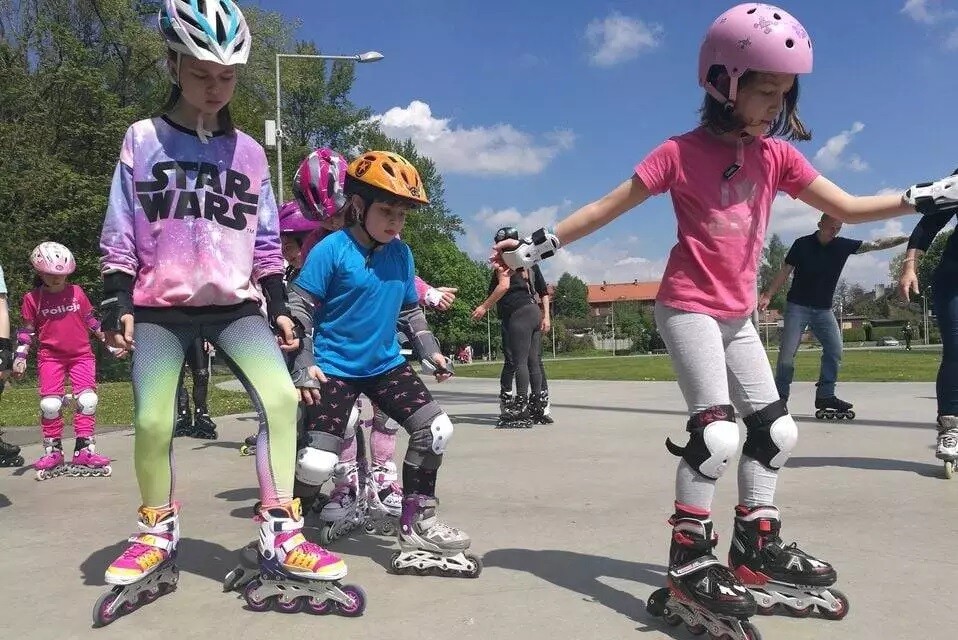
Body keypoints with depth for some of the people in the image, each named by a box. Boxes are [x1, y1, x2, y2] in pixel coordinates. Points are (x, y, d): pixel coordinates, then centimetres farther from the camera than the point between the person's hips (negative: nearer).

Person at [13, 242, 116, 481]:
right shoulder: (33, 298, 1)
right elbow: (27, 330, 6)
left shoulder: (77, 292, 4)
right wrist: (20, 357, 0)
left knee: (88, 400, -8)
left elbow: (91, 320, 14)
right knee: (50, 404, -6)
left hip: (81, 354, 1)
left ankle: (84, 450, 1)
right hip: (50, 356, -1)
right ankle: (52, 451, 8)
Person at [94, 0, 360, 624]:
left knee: (281, 397, -19)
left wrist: (279, 307, 6)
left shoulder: (249, 153, 10)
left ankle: (281, 544, -12)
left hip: (234, 304, 1)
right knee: (153, 421, -12)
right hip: (160, 305, -1)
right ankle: (158, 538, 15)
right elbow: (120, 232, 4)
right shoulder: (142, 140, 4)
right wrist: (117, 302, -5)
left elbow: (266, 241, 12)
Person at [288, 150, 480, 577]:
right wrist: (303, 364, -18)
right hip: (335, 368, -6)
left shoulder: (401, 255, 6)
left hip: (386, 365, 6)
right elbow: (299, 308, -12)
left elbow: (411, 310, 18)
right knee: (317, 462, -12)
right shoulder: (331, 250, -12)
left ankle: (417, 525, 9)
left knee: (435, 429, -6)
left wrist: (430, 350, 11)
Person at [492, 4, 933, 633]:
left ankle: (756, 550, 23)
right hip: (689, 307, -7)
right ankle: (689, 567, -6)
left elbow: (847, 208, 5)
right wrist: (539, 244, -14)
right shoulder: (683, 152, -10)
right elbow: (608, 207, -10)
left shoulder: (777, 155, 5)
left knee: (777, 430, 9)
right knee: (717, 432, -18)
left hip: (737, 314, 7)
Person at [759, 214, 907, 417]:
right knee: (787, 352, -10)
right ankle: (780, 397, -3)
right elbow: (784, 273, -5)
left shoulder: (843, 245, 1)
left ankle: (825, 395, 2)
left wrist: (906, 238, -8)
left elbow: (876, 244, 1)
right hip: (798, 306, -4)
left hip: (823, 309, 4)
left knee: (835, 349, -5)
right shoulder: (802, 244, -7)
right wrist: (767, 296, -12)